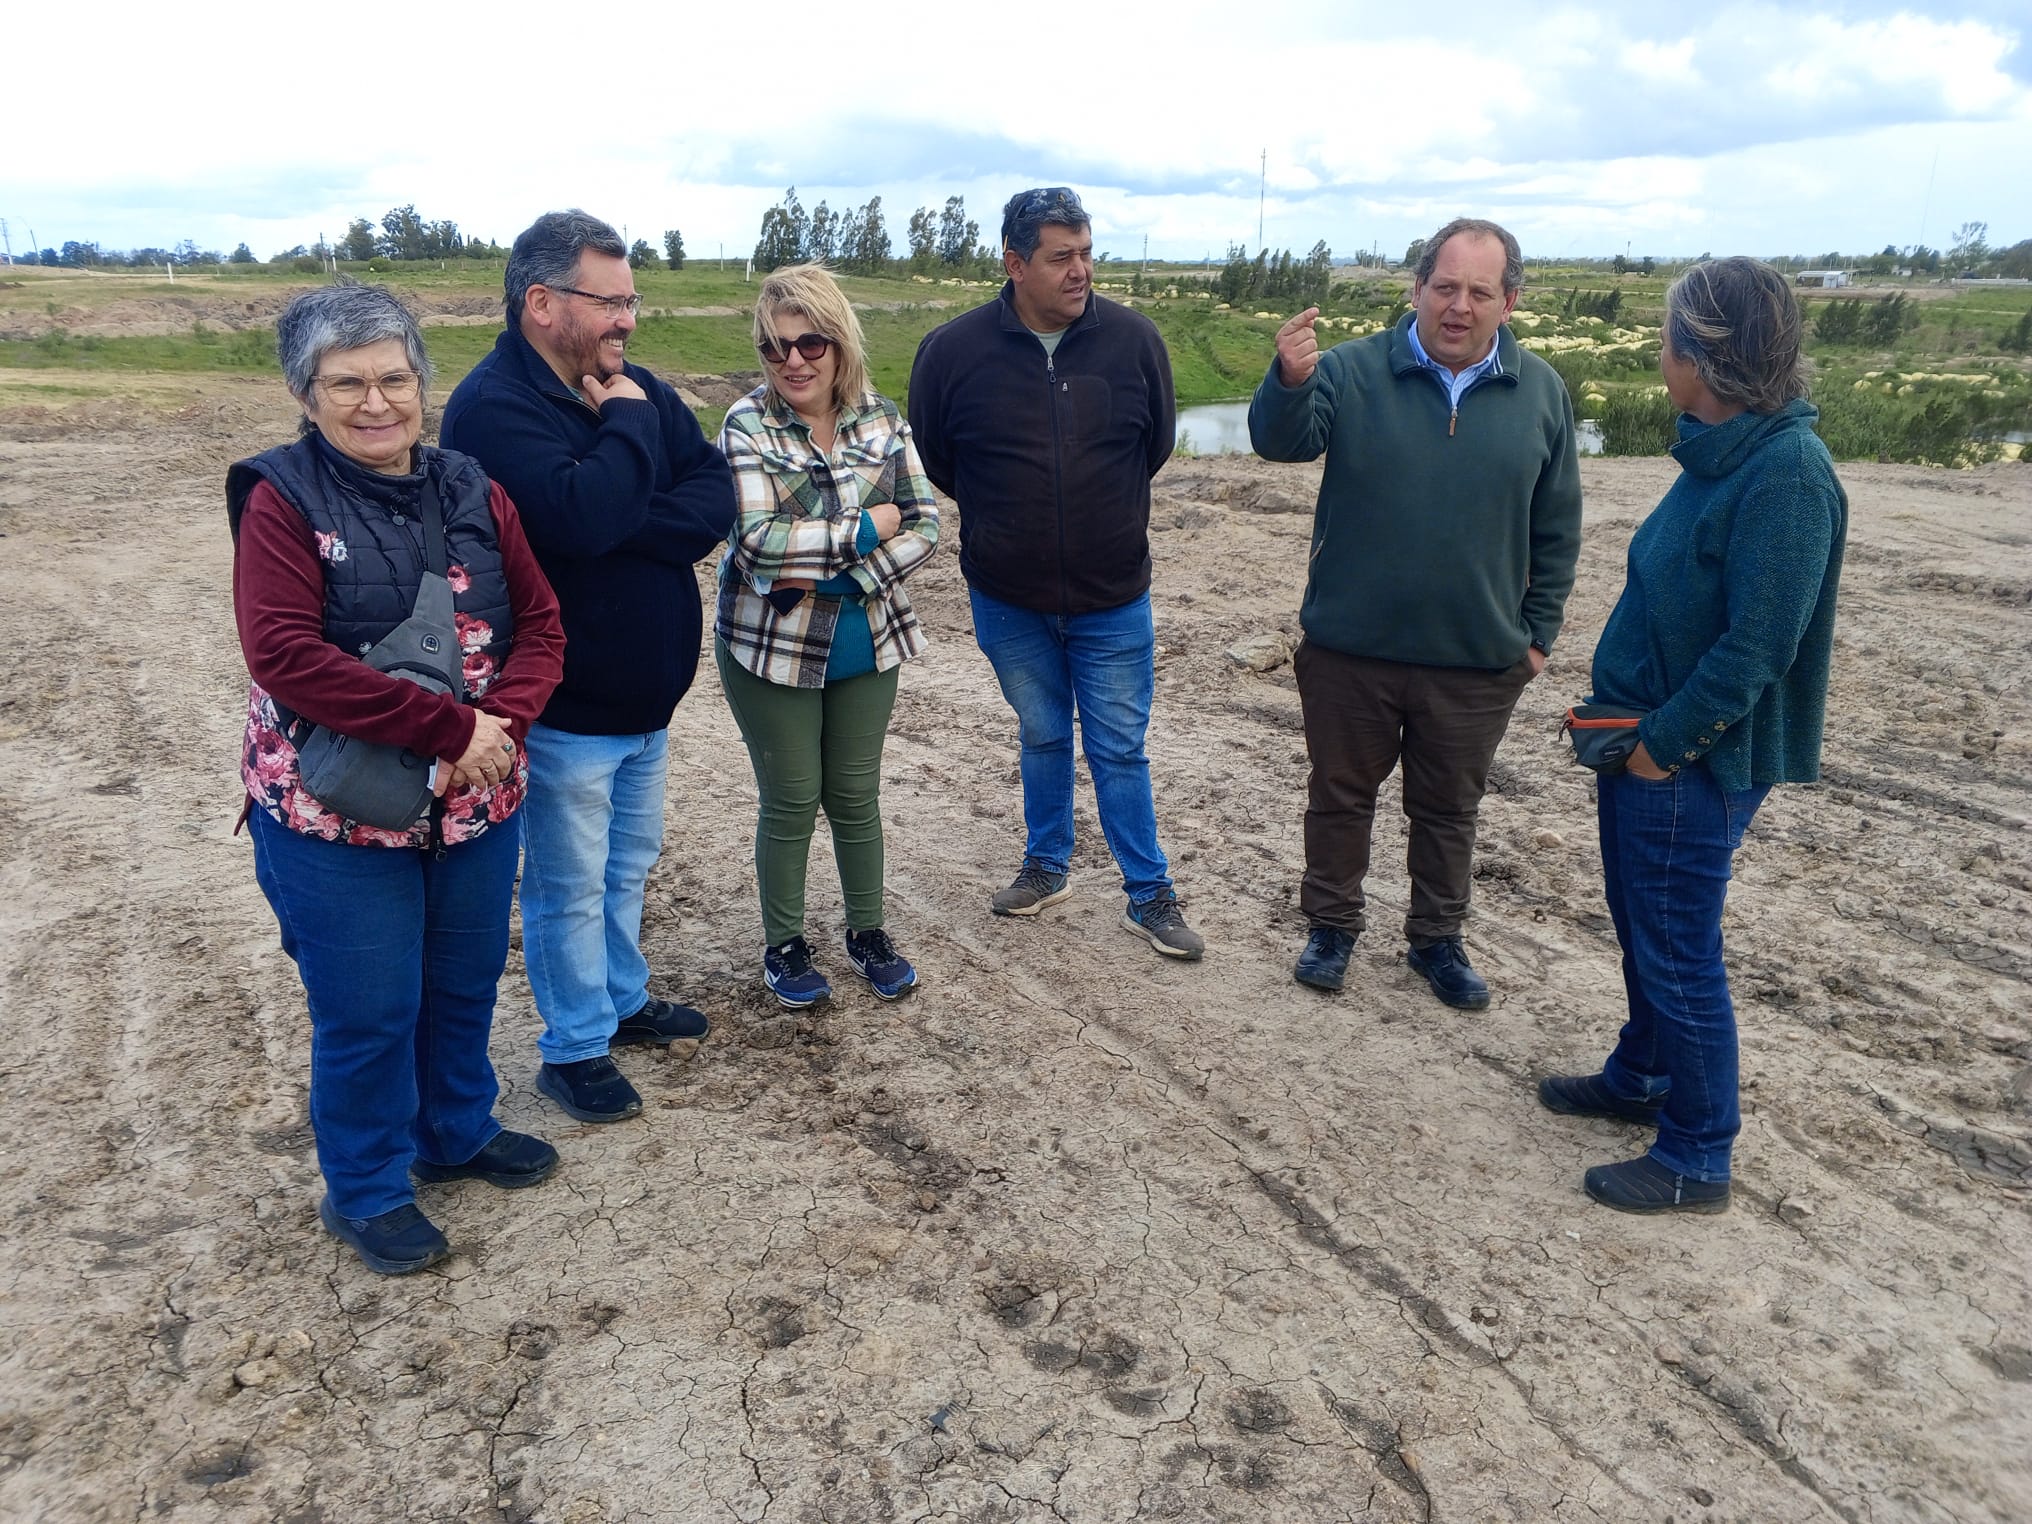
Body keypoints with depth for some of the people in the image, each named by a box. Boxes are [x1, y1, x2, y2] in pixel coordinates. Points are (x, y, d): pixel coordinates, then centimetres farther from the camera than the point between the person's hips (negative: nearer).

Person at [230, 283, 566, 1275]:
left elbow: (540, 624, 1)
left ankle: (457, 1133, 45)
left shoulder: (471, 492, 4)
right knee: (367, 1010, 8)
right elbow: (285, 655, -22)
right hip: (335, 818, -4)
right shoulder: (282, 501, -10)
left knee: (465, 983, 19)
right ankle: (365, 1191, 31)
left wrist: (500, 722, -18)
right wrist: (450, 724, -25)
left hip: (477, 803, 5)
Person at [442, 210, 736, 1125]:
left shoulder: (635, 390, 5)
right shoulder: (492, 406, -18)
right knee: (570, 885, 7)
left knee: (629, 864, 22)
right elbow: (580, 513, -34)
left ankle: (623, 999, 42)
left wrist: (626, 526, -21)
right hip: (564, 708, -7)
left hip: (647, 695, 7)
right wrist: (629, 426, -19)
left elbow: (716, 500, -6)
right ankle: (575, 1049, 24)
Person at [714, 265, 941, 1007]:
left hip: (867, 645, 3)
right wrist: (866, 528, -17)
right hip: (772, 649, -3)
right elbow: (758, 542, -22)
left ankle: (867, 932, 34)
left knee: (856, 795, 15)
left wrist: (837, 579, -17)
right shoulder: (747, 426, -11)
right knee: (790, 802, 8)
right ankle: (783, 944, 29)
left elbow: (923, 526, -4)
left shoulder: (882, 418, 0)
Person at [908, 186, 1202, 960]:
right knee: (1042, 738, 19)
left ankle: (1149, 895, 21)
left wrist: (1103, 513, 11)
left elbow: (1156, 443, 7)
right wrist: (999, 518, 9)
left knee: (1119, 751, 7)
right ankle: (1047, 866, 38)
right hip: (1008, 602, 1)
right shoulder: (953, 350, -11)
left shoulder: (1134, 339, -10)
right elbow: (929, 460, 5)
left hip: (1113, 600, -1)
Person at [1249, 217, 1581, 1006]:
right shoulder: (1353, 371, -8)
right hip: (1350, 650, -1)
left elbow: (1556, 531, 7)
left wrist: (1538, 631, 5)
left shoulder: (1541, 393, 0)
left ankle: (1437, 939, 35)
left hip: (1478, 660, 2)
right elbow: (1280, 440, -25)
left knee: (1449, 809, 16)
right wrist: (1289, 380, -46)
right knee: (1340, 794, 14)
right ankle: (1331, 926, 34)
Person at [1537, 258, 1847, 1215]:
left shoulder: (1787, 476, -23)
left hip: (1693, 762, -9)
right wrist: (1621, 719, 10)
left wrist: (1663, 743, -17)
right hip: (1643, 740, 9)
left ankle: (1696, 1162, 19)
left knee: (1679, 956, 3)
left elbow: (1757, 649, -25)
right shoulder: (1722, 455, 6)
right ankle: (1641, 1080, 43)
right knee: (1643, 933, 23)